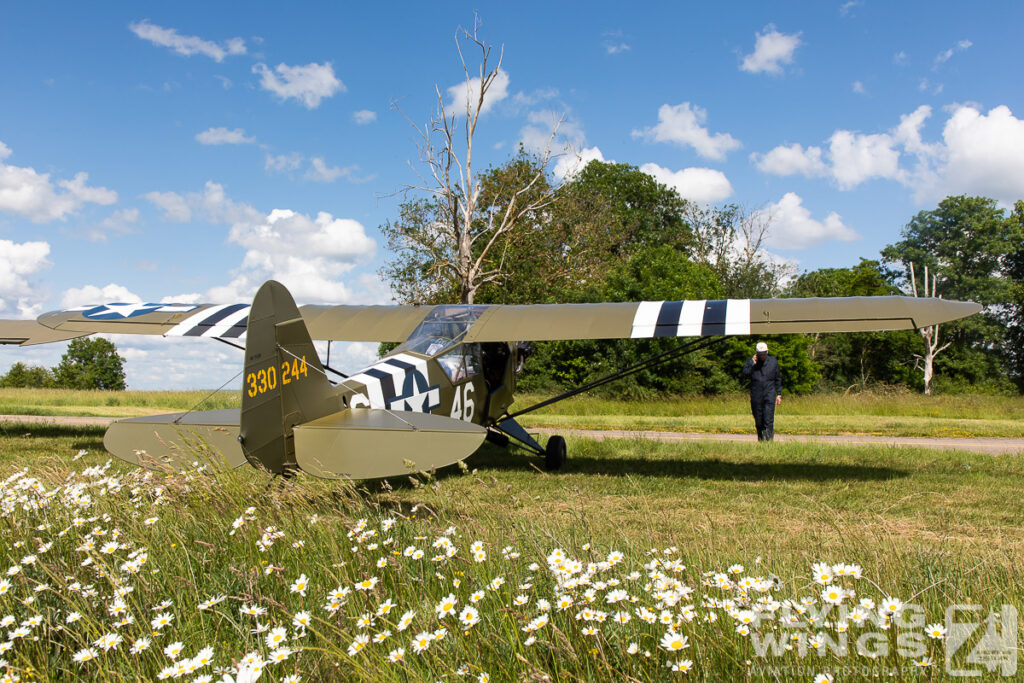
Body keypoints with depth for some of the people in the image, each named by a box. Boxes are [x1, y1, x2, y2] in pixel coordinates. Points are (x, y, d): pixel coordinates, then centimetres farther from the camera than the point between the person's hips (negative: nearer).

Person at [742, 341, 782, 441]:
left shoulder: (773, 361, 10)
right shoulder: (751, 361, 6)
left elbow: (778, 379, 14)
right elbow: (745, 374, -7)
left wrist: (779, 394, 10)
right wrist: (753, 364, -14)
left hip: (769, 395, -1)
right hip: (756, 396, 1)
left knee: (768, 420, -11)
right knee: (758, 421, 7)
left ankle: (769, 440, -13)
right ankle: (760, 439, 20)